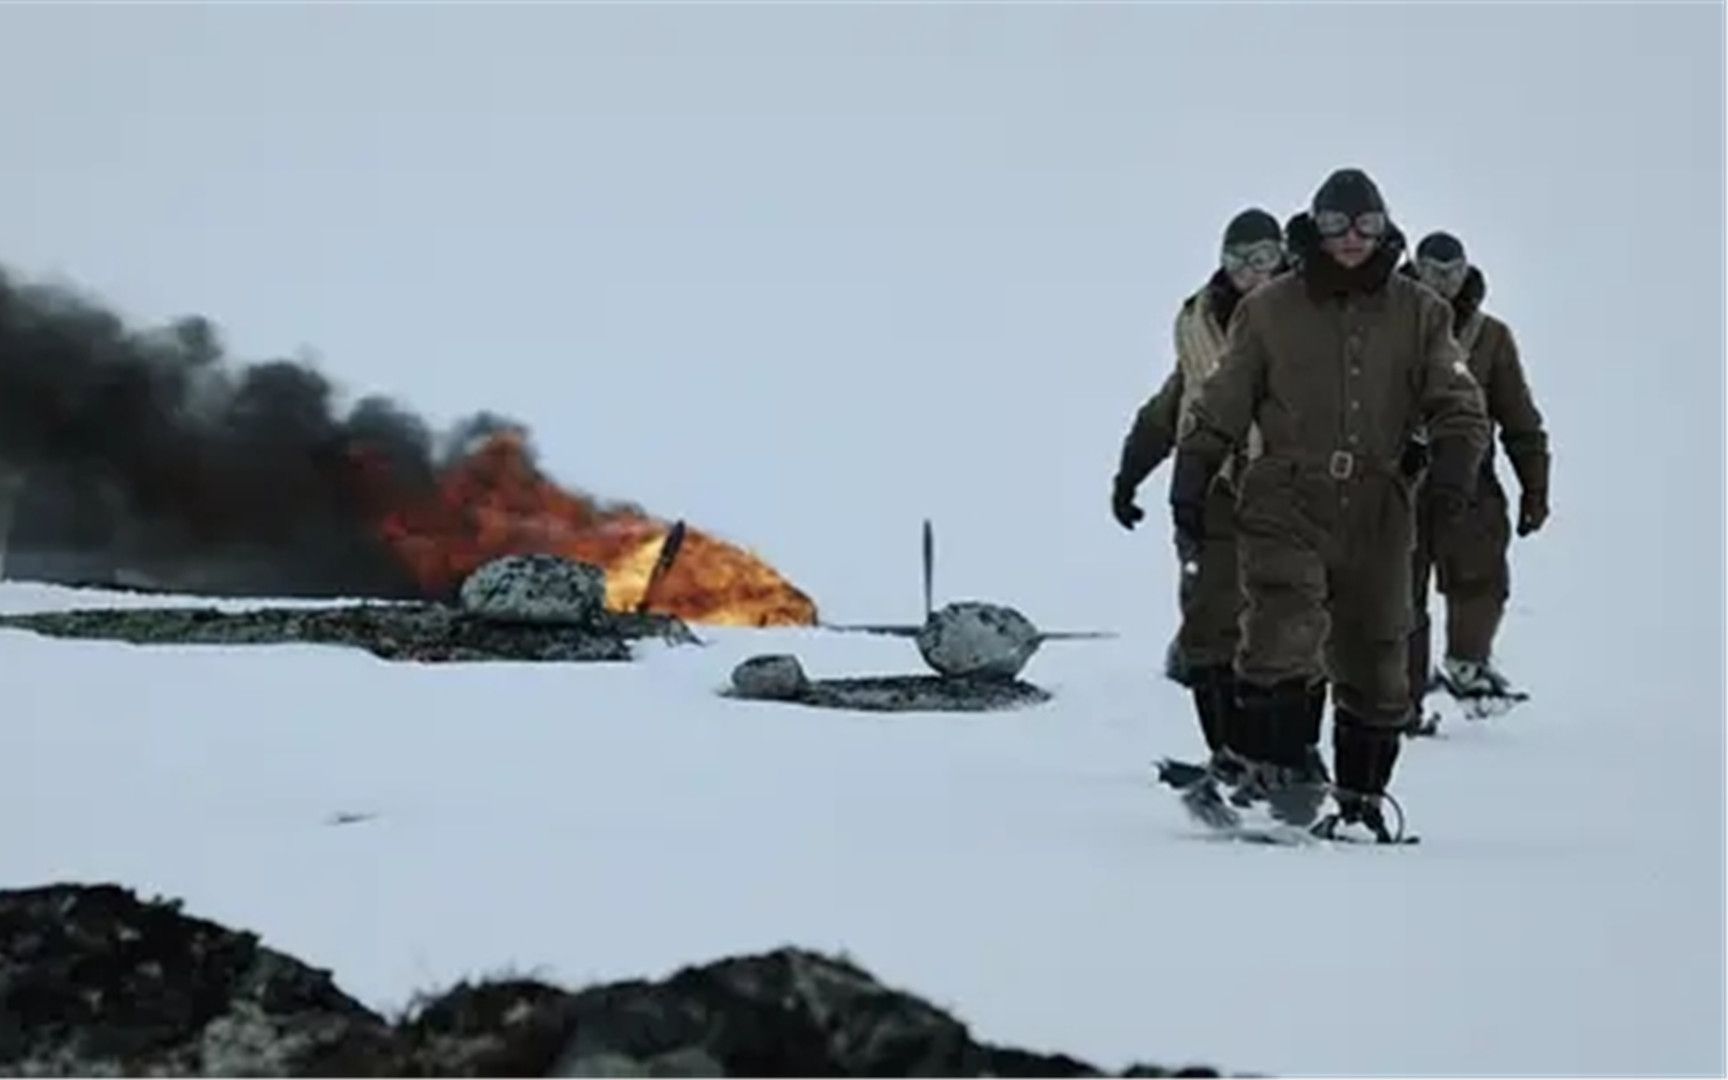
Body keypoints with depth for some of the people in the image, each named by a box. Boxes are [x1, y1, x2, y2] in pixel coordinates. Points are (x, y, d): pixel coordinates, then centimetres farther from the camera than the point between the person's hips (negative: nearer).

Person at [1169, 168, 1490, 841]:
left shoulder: (1418, 314, 8)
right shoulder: (1270, 311, 4)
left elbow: (1459, 407, 4)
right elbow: (1220, 408, 9)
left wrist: (1451, 475, -13)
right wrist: (1189, 485, 6)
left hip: (1376, 512, 2)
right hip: (1286, 503, -2)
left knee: (1374, 660, 6)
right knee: (1287, 628, -23)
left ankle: (1360, 799, 19)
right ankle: (1279, 761, -10)